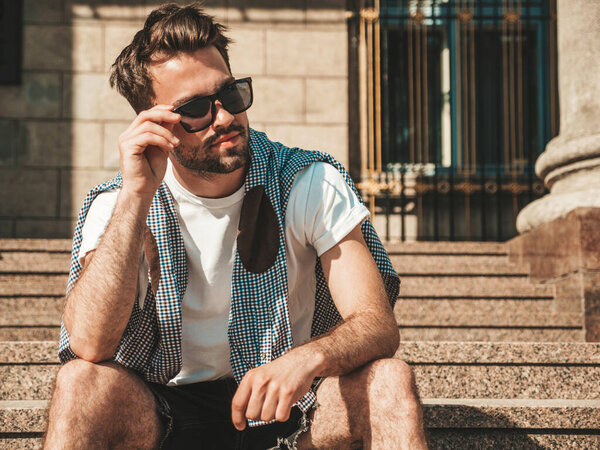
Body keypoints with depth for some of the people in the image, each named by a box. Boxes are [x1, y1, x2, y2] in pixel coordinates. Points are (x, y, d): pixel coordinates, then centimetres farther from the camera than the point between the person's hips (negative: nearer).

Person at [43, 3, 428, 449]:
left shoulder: (313, 186, -8)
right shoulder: (117, 204, -8)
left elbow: (378, 325, -16)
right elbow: (88, 345, -24)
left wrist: (307, 359, -39)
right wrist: (137, 194, -27)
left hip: (284, 405, 0)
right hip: (162, 414, 0)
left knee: (390, 380, -28)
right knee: (82, 382, -30)